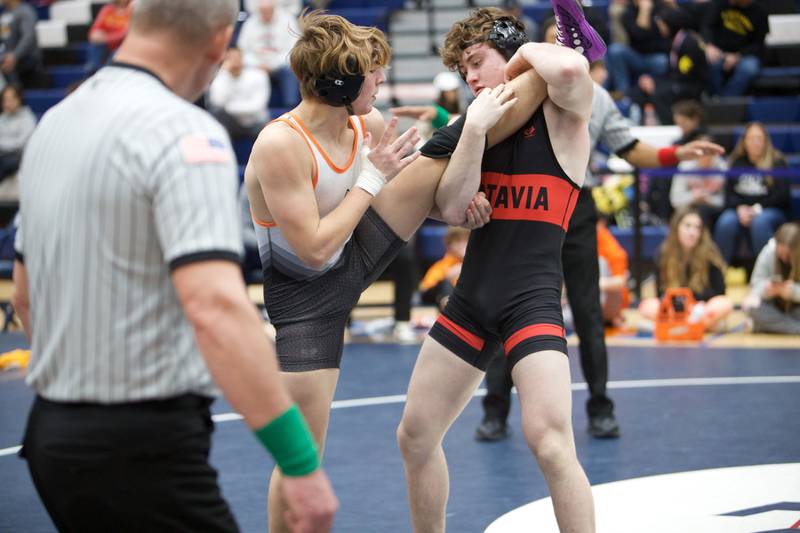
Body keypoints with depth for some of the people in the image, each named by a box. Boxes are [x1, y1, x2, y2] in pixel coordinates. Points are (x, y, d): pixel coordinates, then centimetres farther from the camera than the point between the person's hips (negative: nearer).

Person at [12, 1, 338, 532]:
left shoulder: (55, 121, 10)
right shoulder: (182, 131, -16)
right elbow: (216, 309, -28)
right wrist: (301, 462, -28)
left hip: (51, 430, 9)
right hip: (142, 448, -9)